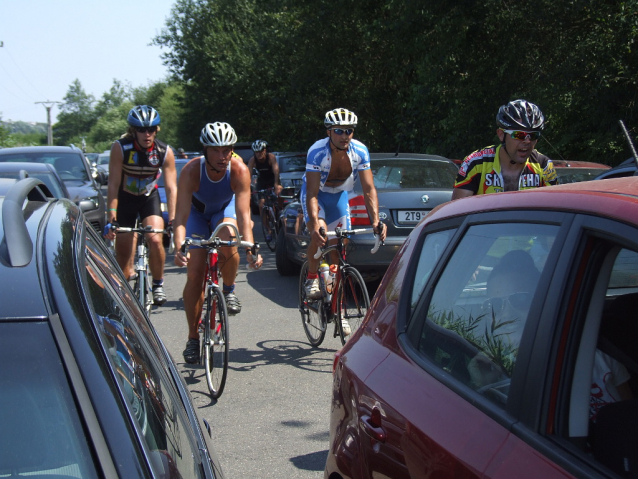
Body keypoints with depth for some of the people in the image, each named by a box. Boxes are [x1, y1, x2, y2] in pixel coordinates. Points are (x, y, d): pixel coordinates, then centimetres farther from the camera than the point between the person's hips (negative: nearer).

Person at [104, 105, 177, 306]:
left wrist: (173, 219, -27)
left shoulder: (165, 152, -20)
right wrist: (111, 216, -28)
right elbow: (113, 184, -22)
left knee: (155, 240, -22)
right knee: (123, 251, -1)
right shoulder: (120, 148, -24)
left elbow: (171, 187, -19)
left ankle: (158, 285, -1)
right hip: (125, 198, 0)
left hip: (149, 197, 0)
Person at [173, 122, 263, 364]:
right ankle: (193, 339, 3)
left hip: (225, 210, 0)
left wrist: (250, 248, -51)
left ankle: (229, 290, -3)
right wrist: (179, 248, -55)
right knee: (194, 273, -11)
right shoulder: (191, 171, -34)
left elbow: (243, 213, -37)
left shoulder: (239, 170, -33)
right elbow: (181, 216, -38)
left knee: (228, 243, -34)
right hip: (197, 212, 0)